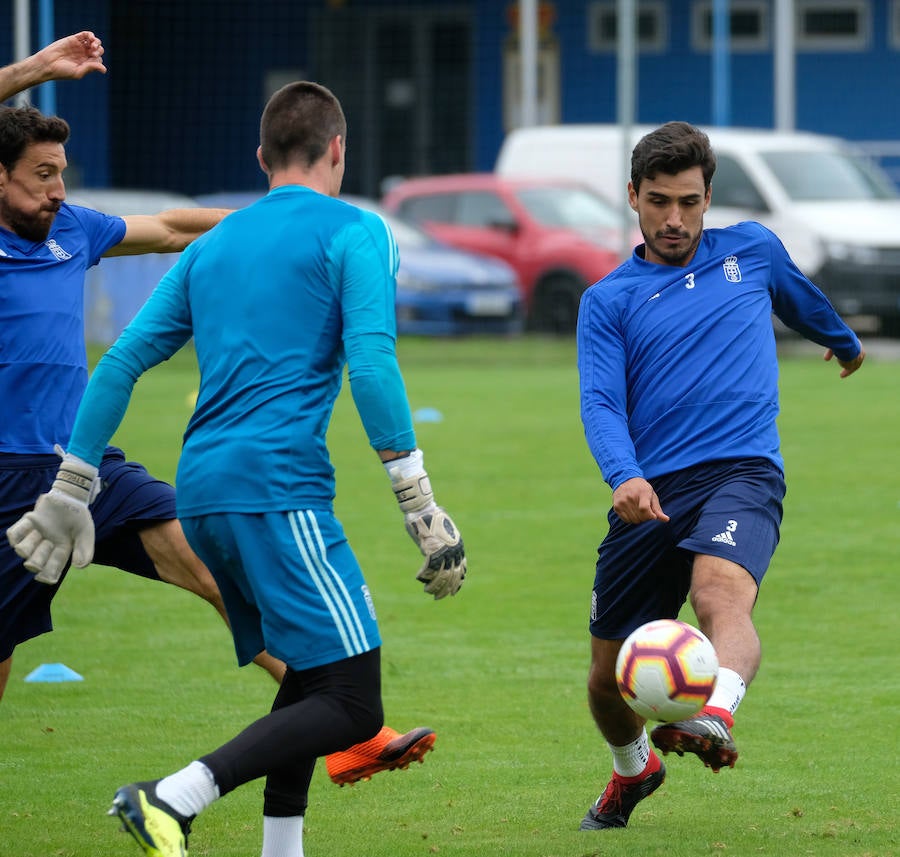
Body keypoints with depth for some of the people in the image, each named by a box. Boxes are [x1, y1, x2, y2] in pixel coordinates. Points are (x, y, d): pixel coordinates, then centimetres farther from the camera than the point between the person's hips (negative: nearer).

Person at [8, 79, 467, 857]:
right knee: (353, 706, -11)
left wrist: (70, 494, 24)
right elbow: (371, 362, -11)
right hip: (278, 484, -8)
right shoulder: (352, 232, 3)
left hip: (201, 494, 8)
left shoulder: (213, 244, 22)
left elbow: (121, 363, 18)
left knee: (307, 682, 20)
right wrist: (421, 505, -12)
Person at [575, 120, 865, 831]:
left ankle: (715, 718, -61)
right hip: (650, 496, 2)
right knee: (609, 678, 9)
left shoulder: (752, 251, 14)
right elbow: (601, 404, -5)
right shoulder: (609, 300, 9)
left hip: (741, 473, -2)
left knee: (722, 594, -35)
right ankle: (634, 769, 40)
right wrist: (625, 476, -26)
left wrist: (845, 341, 56)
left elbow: (801, 298, 38)